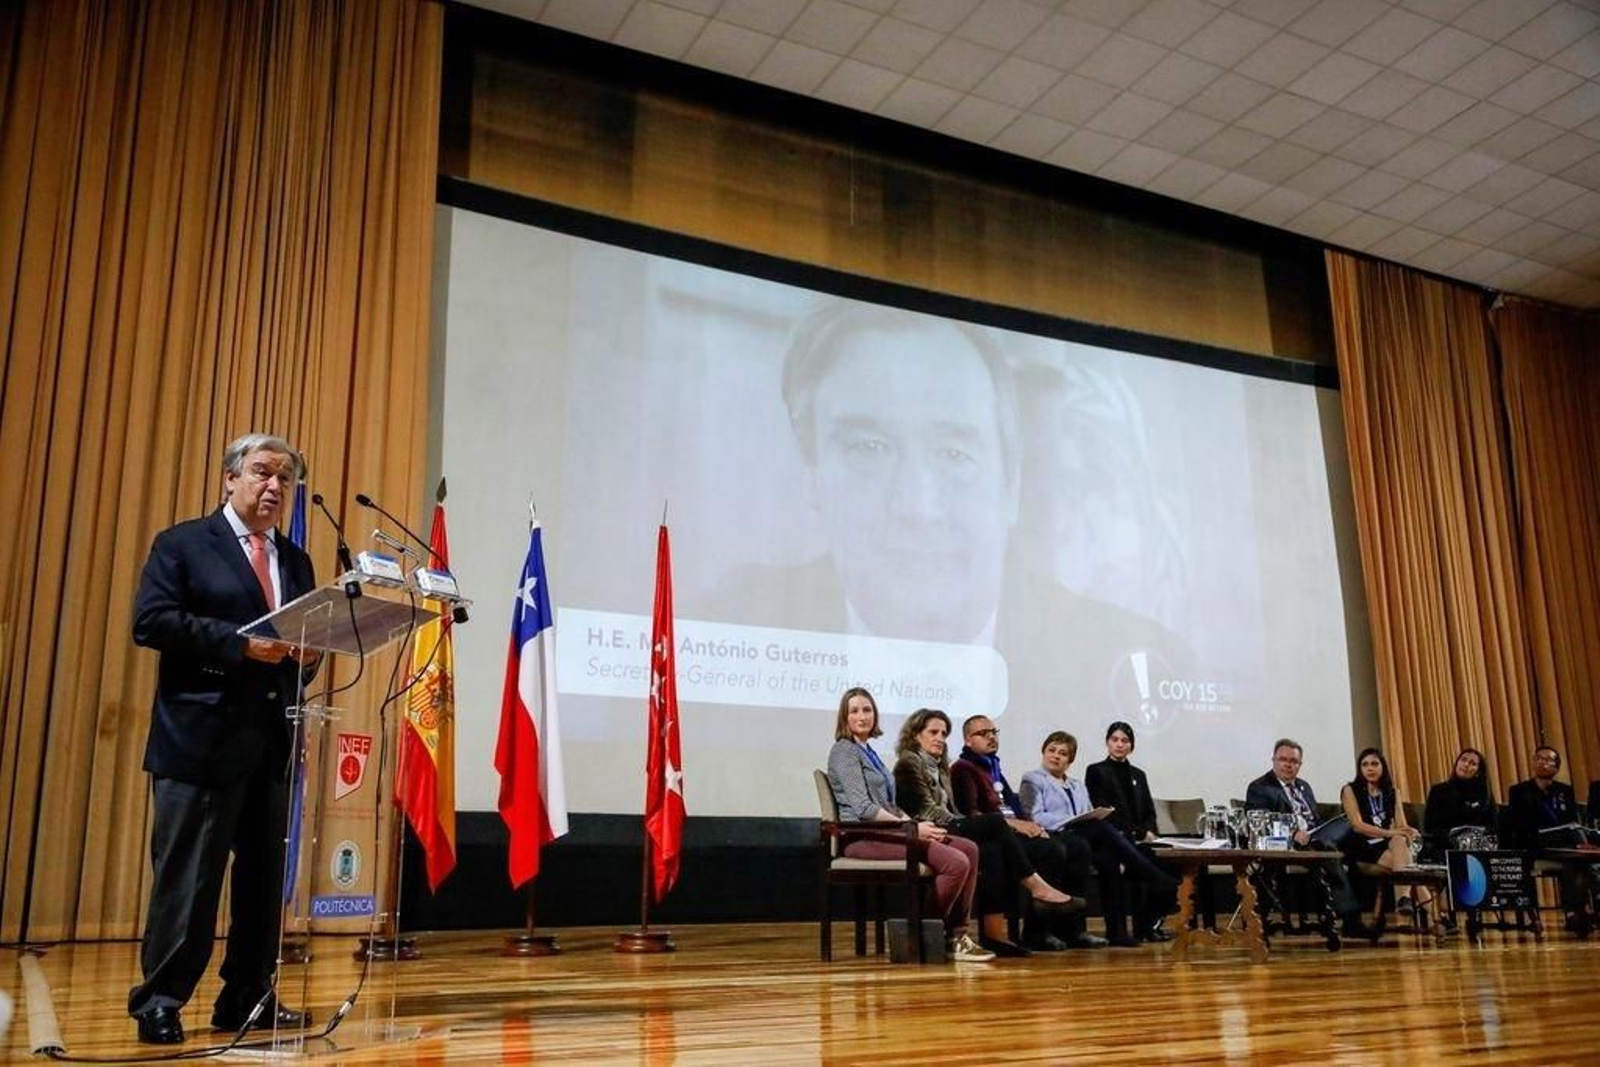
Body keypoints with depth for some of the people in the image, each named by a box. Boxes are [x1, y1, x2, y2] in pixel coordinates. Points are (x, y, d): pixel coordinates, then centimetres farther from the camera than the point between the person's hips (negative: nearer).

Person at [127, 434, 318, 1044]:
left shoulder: (296, 562, 19)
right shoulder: (182, 545, 2)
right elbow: (149, 621, -10)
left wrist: (307, 651, -5)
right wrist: (239, 642, -17)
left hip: (275, 739, 6)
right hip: (202, 737, -6)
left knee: (265, 874, 8)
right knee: (187, 875, -3)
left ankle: (247, 999, 18)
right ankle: (160, 1003, 8)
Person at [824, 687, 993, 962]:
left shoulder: (869, 752, 22)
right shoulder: (843, 751, -6)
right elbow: (863, 808, -16)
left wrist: (914, 823, 1)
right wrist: (912, 828, -17)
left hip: (885, 830, 9)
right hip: (863, 837, -9)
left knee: (969, 849, -4)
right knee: (956, 863, -23)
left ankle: (956, 933, -5)